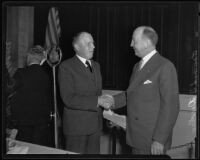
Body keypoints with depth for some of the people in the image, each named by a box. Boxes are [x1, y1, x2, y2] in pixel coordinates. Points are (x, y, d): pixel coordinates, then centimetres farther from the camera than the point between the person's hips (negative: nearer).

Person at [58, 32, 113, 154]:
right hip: (76, 126, -6)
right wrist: (97, 101, -21)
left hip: (95, 124, 6)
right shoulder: (66, 67, -10)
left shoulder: (96, 65, 14)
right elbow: (69, 99, -19)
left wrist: (104, 102, -3)